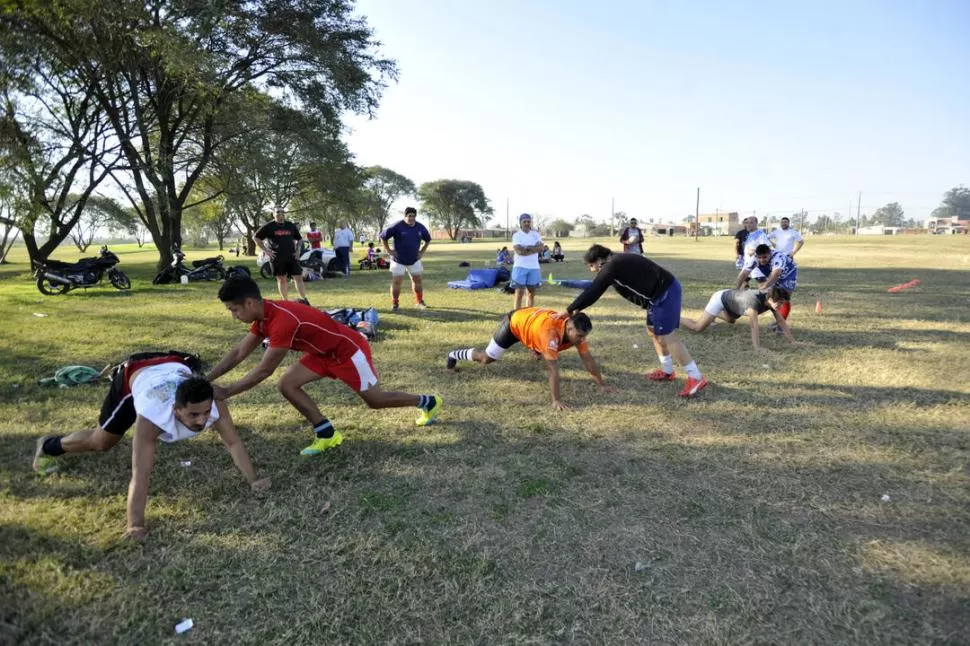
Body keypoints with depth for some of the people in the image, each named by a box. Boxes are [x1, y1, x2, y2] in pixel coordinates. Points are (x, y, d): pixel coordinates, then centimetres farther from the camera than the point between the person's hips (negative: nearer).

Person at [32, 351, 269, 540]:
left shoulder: (213, 404, -40)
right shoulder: (153, 417, -48)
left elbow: (234, 442, -31)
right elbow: (140, 474, -48)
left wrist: (253, 480, -34)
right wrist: (136, 525, -50)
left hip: (173, 366, 3)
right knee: (100, 441, 11)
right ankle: (49, 446, 40)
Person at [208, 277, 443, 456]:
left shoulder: (283, 321, -35)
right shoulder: (264, 316, -4)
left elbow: (264, 370, -31)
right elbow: (238, 353, 3)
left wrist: (226, 392, -23)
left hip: (349, 349, -9)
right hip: (325, 352, 9)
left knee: (375, 399, 6)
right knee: (287, 385, -3)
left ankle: (428, 402, 29)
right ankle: (327, 434, 5)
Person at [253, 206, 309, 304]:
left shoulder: (291, 226, 10)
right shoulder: (269, 226, 1)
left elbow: (298, 239, 23)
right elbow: (255, 237, 2)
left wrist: (297, 251, 8)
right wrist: (266, 250, -4)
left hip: (292, 257, 2)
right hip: (277, 258, -2)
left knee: (298, 278, -3)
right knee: (281, 279, 4)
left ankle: (304, 300, -1)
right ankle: (284, 301, 12)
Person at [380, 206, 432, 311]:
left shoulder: (420, 227, 0)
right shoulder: (397, 226, -13)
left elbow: (428, 240, 18)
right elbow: (383, 237, -6)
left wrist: (422, 251, 8)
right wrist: (388, 250, -8)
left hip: (414, 260, 4)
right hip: (398, 260, -4)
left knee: (417, 280, 7)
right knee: (396, 281, -4)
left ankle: (420, 302, 21)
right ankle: (394, 304, 8)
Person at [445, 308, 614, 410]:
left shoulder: (576, 329, -23)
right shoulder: (551, 331, -45)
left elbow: (588, 359, -13)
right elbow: (553, 369, -46)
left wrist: (602, 384, -11)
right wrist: (556, 400, -44)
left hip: (529, 318, 7)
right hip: (514, 322, -7)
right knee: (487, 358, -1)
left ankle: (535, 350, 58)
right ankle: (454, 356, 22)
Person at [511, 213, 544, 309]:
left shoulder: (536, 234, 10)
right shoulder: (516, 235, -3)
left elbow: (541, 247, -6)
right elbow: (519, 251, -17)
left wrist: (527, 247, -15)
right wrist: (534, 249, -10)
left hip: (534, 267, 5)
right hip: (520, 267, -5)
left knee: (532, 293, 10)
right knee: (519, 293, -6)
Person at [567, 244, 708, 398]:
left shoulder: (611, 266, -14)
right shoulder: (616, 262, 17)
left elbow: (593, 292, -16)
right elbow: (593, 288, 22)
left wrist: (569, 310, -10)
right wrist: (578, 307, 21)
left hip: (664, 294, -10)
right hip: (663, 291, 10)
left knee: (667, 337, -8)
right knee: (653, 332, 20)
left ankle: (696, 378, -3)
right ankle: (667, 371, 31)